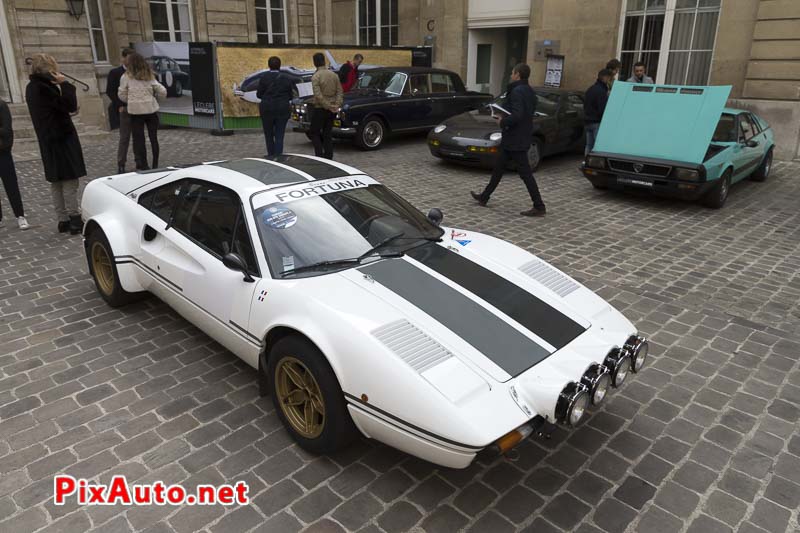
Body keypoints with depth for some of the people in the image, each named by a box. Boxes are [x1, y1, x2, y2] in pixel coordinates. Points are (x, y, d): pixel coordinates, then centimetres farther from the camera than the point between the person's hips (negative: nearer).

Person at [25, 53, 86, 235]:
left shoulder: (32, 87, 12)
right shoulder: (44, 87, -16)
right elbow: (70, 105, -19)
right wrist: (64, 84, -12)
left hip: (47, 141, 9)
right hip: (62, 139, -9)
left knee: (56, 181, 11)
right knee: (70, 180, -6)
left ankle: (63, 220, 16)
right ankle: (75, 220, -6)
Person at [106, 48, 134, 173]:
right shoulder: (115, 72, 1)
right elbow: (110, 91, -2)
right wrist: (120, 105, -10)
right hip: (124, 109, -3)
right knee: (124, 138, -3)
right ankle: (121, 165, 3)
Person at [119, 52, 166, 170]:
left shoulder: (126, 77, -2)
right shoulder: (150, 76, 3)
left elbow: (122, 95, 1)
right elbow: (162, 92, 1)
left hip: (135, 111, -2)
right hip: (151, 109, 2)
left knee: (139, 139, 4)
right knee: (153, 138, 10)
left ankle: (143, 165, 3)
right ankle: (155, 165, 15)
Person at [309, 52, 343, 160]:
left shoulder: (315, 76, -12)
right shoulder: (334, 75, 6)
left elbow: (318, 96, -20)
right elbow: (339, 92, 1)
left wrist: (328, 107, -15)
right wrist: (337, 105, -8)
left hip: (319, 109, -5)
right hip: (332, 110, 5)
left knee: (314, 132, 8)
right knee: (327, 134, 12)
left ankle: (319, 155, -4)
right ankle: (328, 157, 10)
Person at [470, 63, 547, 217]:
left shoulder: (517, 91, -18)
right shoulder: (529, 91, 11)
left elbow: (517, 115, -30)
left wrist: (503, 122, -12)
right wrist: (505, 119, 12)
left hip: (515, 140, -10)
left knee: (525, 173, -5)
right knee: (498, 167, 18)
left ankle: (539, 207, 0)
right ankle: (484, 197, 30)